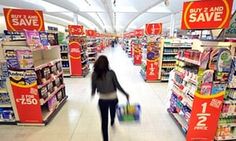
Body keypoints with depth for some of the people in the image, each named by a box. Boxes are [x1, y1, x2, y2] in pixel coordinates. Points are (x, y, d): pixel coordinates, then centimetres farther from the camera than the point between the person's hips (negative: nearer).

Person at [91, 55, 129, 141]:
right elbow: (117, 85, -12)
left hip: (102, 100, -1)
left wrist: (92, 93, 21)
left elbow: (93, 87, -1)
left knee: (104, 121, 13)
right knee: (113, 112, 33)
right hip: (113, 98, 1)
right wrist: (125, 94, 2)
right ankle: (112, 122, 64)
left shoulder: (94, 74, -11)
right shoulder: (111, 73, -16)